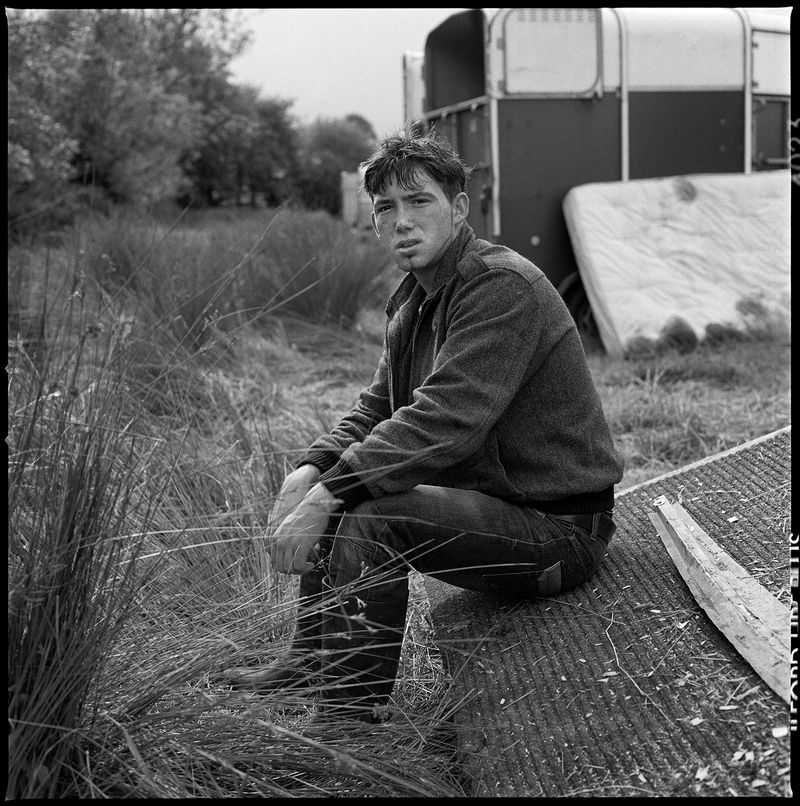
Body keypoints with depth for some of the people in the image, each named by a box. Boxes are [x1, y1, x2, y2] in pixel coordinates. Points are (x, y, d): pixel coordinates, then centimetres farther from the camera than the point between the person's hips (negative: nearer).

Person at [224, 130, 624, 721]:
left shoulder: (504, 287, -20)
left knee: (365, 519, -26)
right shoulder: (414, 300, 11)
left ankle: (350, 718, -16)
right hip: (496, 496, 10)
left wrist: (327, 496, -30)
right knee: (337, 491, 8)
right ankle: (312, 661, 16)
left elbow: (441, 423, -29)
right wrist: (312, 469, -9)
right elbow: (377, 409, 11)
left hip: (559, 526, -10)